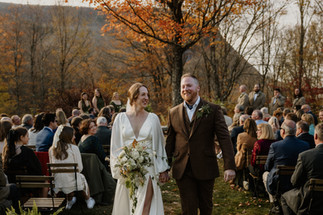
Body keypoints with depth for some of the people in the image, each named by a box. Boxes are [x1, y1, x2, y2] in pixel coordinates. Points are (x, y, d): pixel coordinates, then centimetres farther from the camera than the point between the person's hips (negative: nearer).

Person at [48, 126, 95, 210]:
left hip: (57, 182, 4)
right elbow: (80, 168, -7)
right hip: (71, 182, -4)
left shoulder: (52, 149, 1)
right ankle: (88, 201, 47)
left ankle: (69, 202, 49)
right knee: (82, 177, 29)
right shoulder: (74, 148, -10)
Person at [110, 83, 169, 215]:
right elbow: (115, 146, 6)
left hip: (148, 168, -1)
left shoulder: (153, 118, 3)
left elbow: (159, 144, 7)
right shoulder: (121, 118, 2)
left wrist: (162, 170, 6)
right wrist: (119, 168, -1)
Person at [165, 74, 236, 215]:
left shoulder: (213, 110, -1)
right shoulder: (173, 113, 7)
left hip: (205, 169, -1)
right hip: (183, 171, 1)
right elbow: (170, 142, 12)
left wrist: (230, 166, -15)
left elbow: (224, 138, -6)